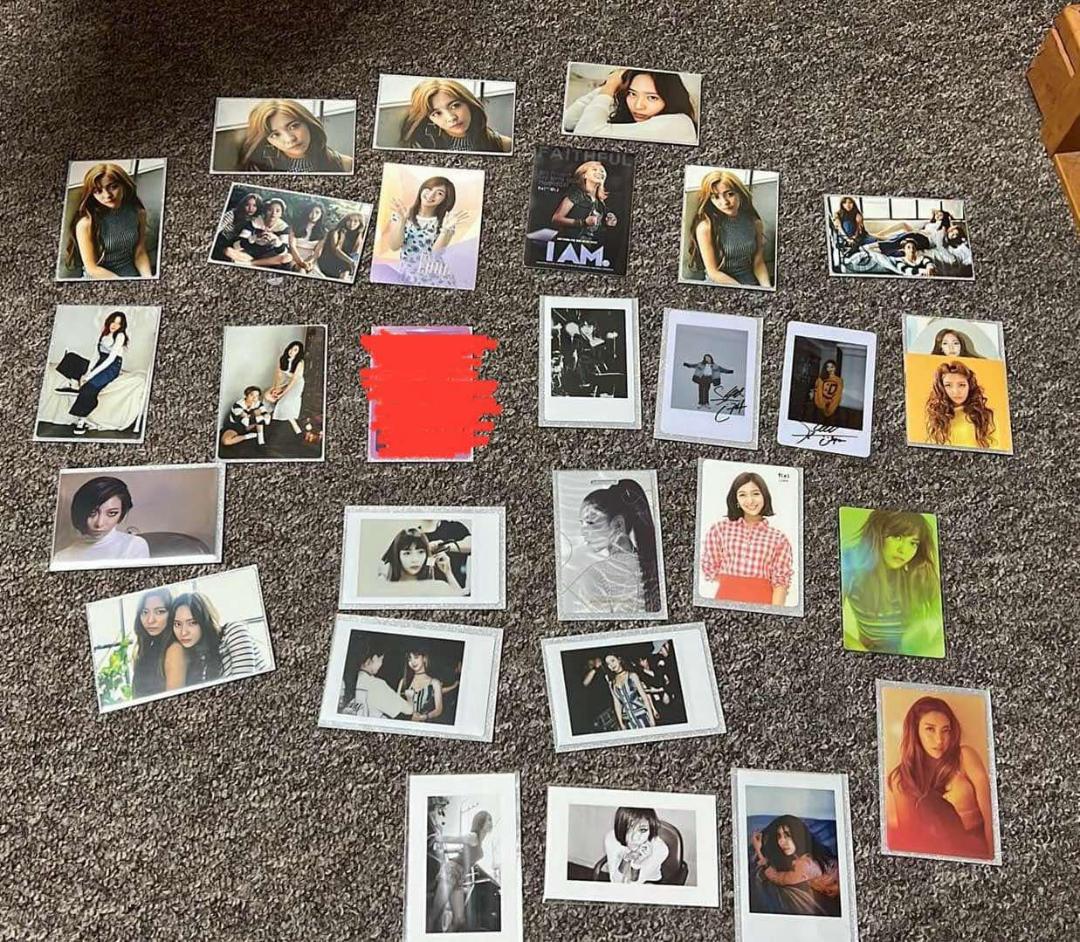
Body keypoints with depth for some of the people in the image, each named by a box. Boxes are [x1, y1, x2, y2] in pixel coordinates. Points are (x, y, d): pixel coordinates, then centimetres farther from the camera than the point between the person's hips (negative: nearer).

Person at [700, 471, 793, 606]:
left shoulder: (779, 539, 0)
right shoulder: (719, 529, 1)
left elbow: (780, 582, -3)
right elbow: (710, 569, 7)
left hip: (762, 602, 0)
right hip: (726, 599, 1)